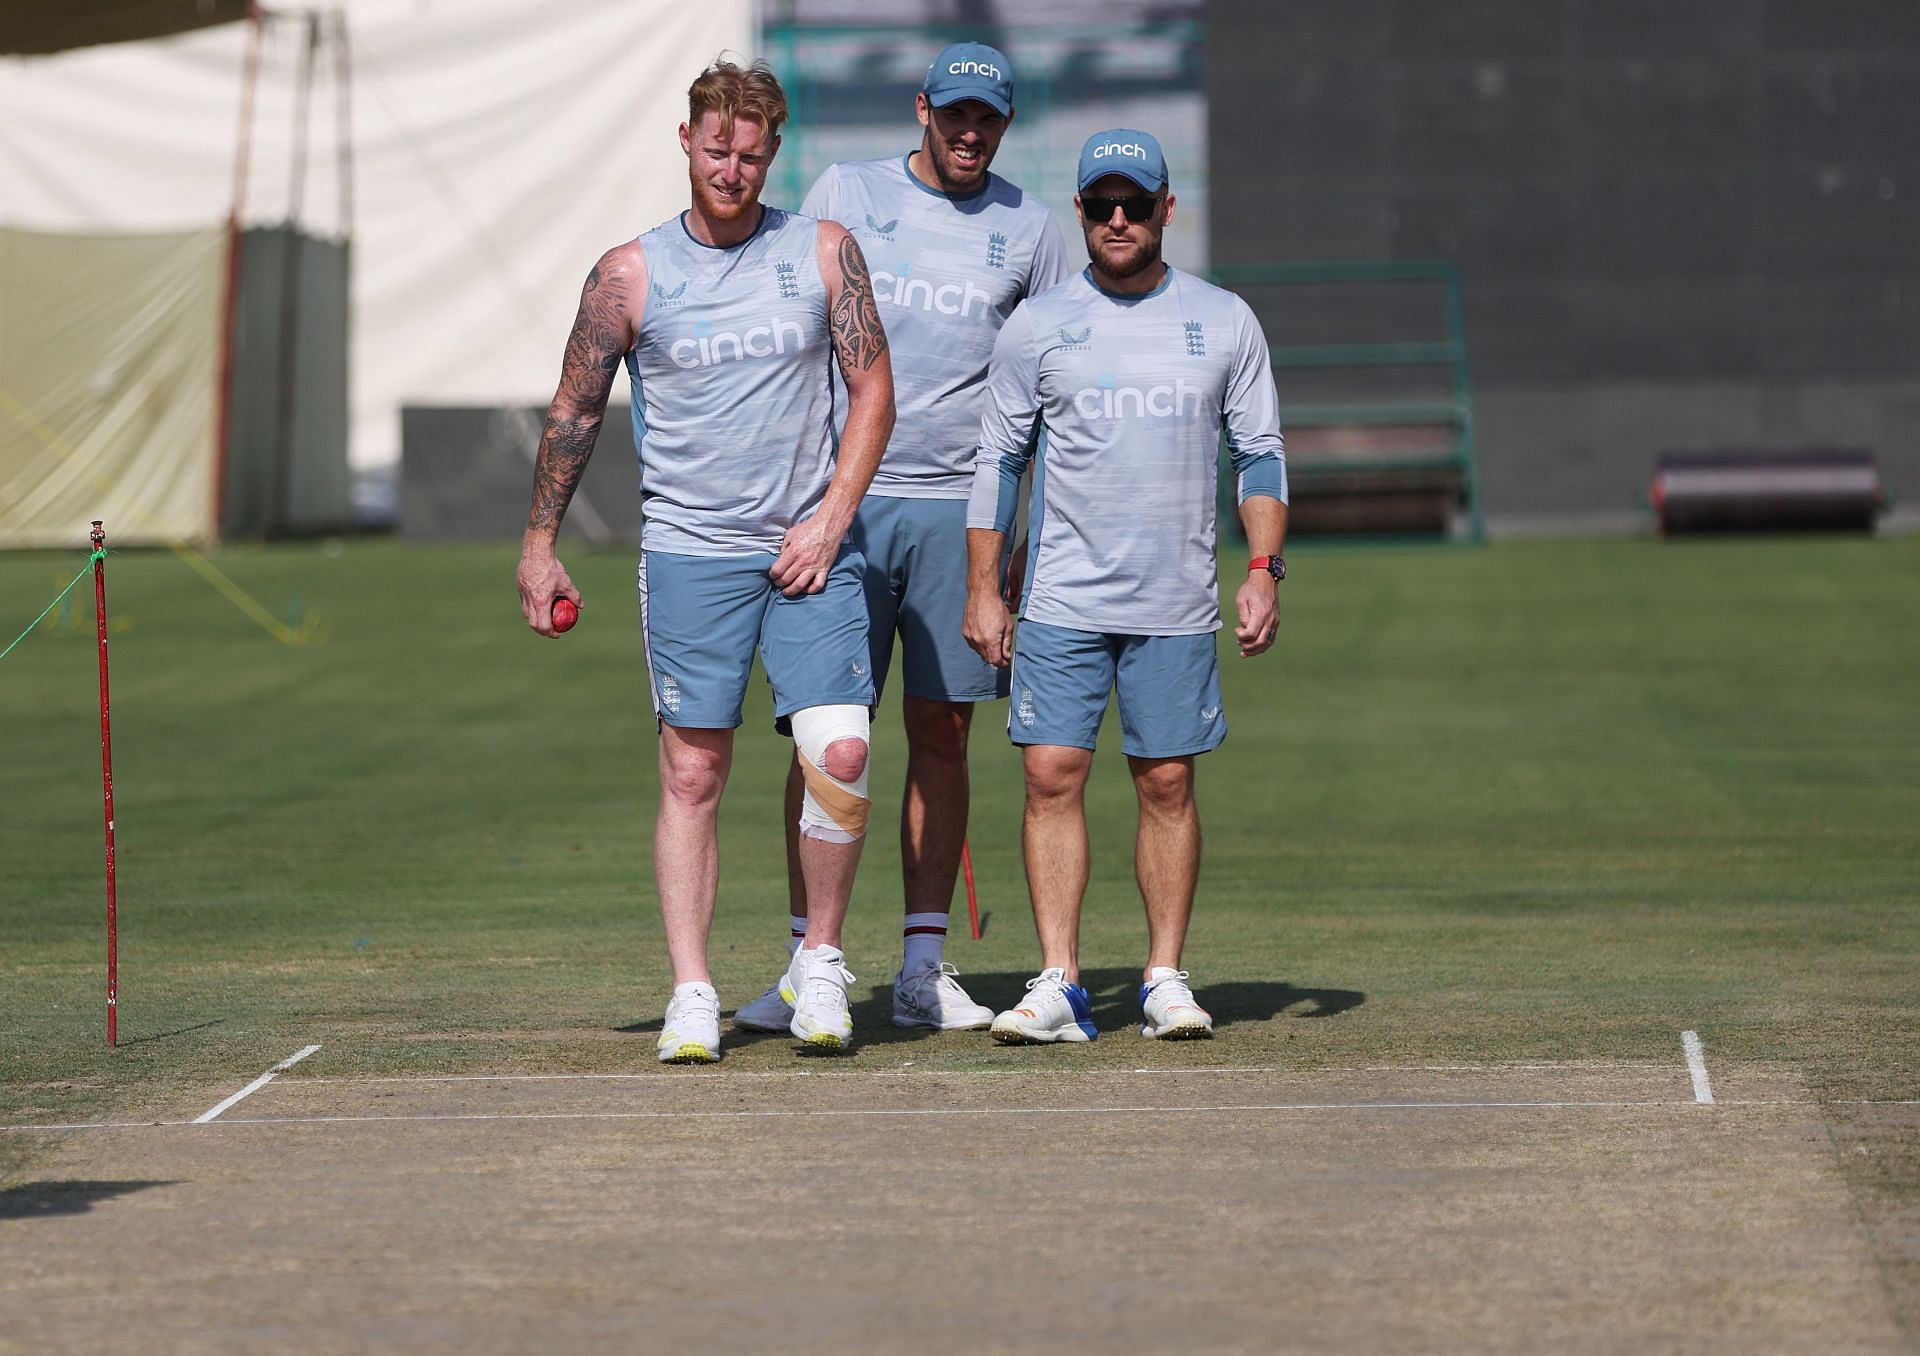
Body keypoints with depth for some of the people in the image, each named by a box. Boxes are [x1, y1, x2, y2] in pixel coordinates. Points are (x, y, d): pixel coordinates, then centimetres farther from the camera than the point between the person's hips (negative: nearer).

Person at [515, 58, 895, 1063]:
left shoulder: (824, 253, 4)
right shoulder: (630, 274, 2)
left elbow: (872, 391, 7)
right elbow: (575, 413, 10)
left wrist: (830, 518, -3)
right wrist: (539, 544, 10)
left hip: (811, 552, 1)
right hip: (689, 554, 0)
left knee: (840, 754, -11)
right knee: (691, 774, -2)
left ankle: (819, 961, 7)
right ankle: (692, 996, 2)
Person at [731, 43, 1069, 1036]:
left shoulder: (1027, 227, 10)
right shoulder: (843, 195, 7)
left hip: (961, 506, 1)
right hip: (844, 497, -1)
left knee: (941, 731, 3)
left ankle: (923, 967, 7)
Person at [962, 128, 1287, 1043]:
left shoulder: (1223, 322, 6)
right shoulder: (1037, 326, 4)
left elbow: (1260, 454, 8)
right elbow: (999, 460, 7)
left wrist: (1263, 572, -2)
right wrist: (983, 591, 2)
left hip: (1178, 606, 0)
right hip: (1063, 599, 0)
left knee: (1167, 785, 2)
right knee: (1052, 774, -7)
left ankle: (1165, 979, 9)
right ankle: (1058, 985, -6)